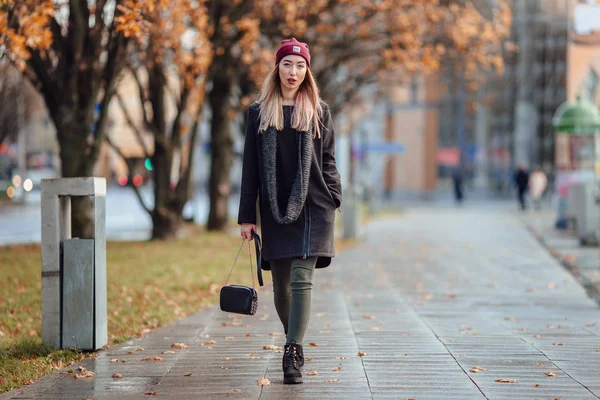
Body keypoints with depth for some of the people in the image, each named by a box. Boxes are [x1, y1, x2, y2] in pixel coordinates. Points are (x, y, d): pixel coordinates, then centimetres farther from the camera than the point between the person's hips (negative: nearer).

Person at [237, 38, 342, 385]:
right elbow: (251, 166, 6)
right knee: (281, 286, 7)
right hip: (275, 211, 2)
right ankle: (295, 344, 26)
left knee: (301, 279, -13)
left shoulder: (318, 111, 6)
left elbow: (328, 161, 8)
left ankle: (292, 355, -18)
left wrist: (333, 201, -3)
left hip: (312, 209, -2)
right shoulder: (259, 112, 7)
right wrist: (247, 216, 2)